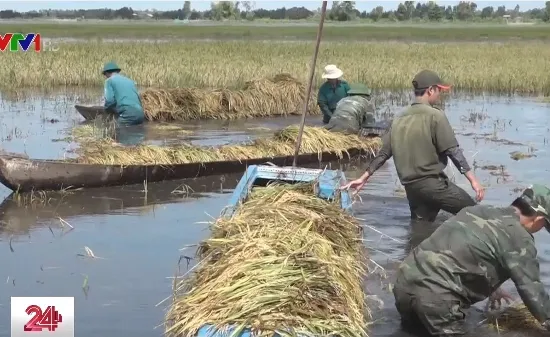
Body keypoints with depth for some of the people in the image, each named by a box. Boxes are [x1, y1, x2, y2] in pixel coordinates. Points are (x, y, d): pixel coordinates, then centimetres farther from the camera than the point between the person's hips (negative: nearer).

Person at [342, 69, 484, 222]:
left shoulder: (399, 119, 12)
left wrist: (363, 178, 20)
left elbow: (383, 153, 13)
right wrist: (473, 179, -13)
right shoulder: (435, 115, -9)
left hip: (411, 186, 7)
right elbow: (453, 151, -13)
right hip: (433, 182, -7)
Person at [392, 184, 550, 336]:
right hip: (434, 296, -8)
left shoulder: (476, 210, 20)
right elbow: (531, 288, 1)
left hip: (405, 280, 8)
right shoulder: (520, 239, -2)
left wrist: (490, 287, 46)